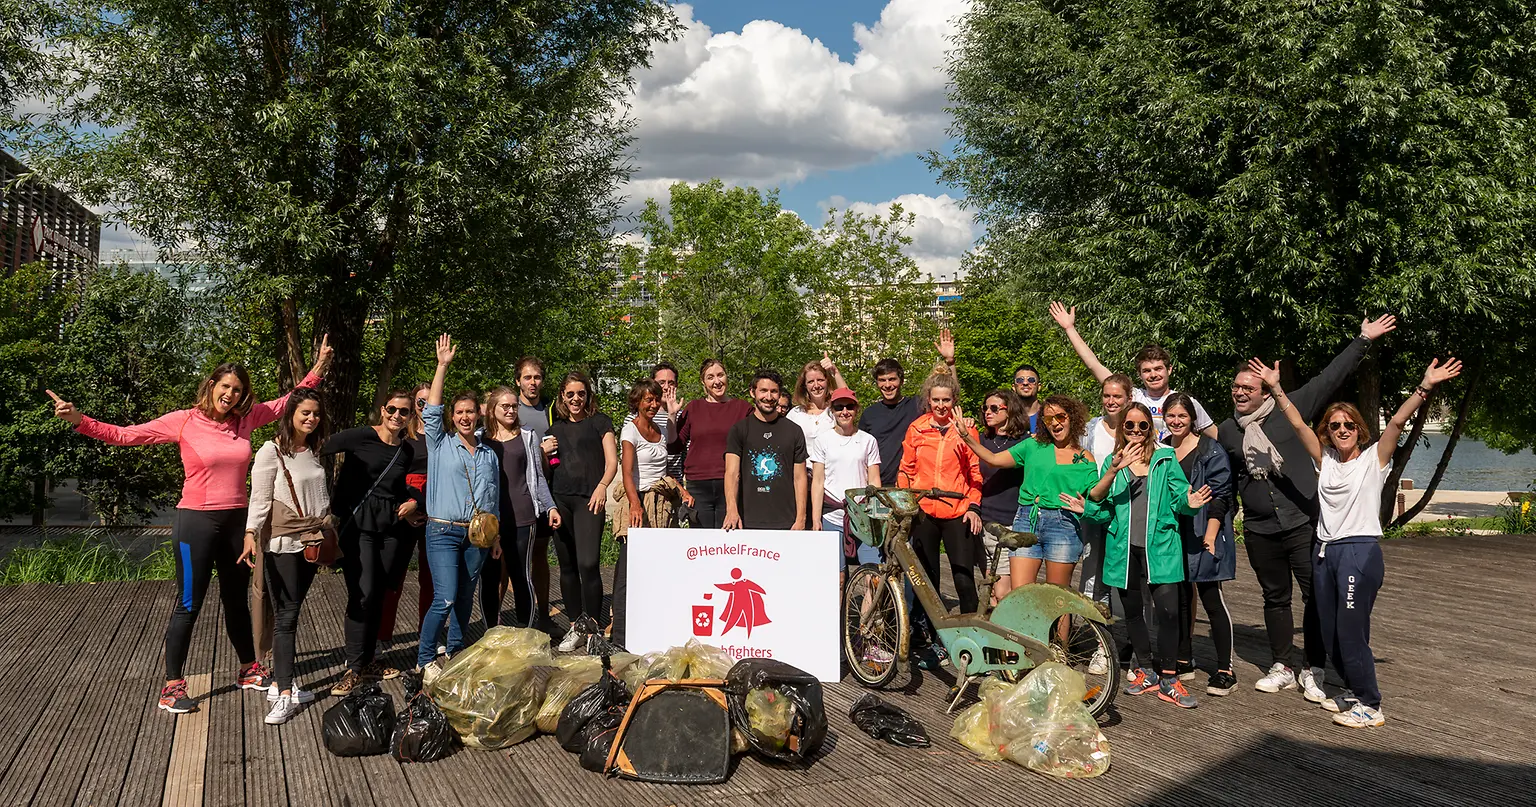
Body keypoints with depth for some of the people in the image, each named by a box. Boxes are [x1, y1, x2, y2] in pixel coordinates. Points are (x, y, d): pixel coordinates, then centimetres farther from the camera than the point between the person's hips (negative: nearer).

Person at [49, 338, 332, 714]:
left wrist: (318, 368, 9)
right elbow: (123, 435, -9)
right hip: (196, 523, -4)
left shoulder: (245, 419, 2)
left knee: (237, 600, 18)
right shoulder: (184, 422, -9)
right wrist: (78, 419, -20)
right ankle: (172, 686, 12)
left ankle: (248, 670, 33)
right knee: (188, 605, 0)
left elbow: (287, 401, 13)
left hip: (236, 522, 5)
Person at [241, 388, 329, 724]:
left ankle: (279, 683, 17)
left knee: (290, 613, 10)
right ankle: (285, 697, -6)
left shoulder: (315, 451, 12)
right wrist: (251, 535, -21)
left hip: (311, 541, 6)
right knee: (286, 616, -8)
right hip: (282, 543, -6)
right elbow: (259, 498, -12)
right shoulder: (271, 451, -8)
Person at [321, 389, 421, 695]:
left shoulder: (407, 451, 11)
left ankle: (369, 660, 23)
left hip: (391, 528, 5)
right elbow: (320, 450, -14)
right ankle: (354, 669, -2)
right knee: (362, 594, -12)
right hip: (358, 524, -5)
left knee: (378, 594, 10)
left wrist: (413, 502, 6)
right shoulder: (361, 437, -7)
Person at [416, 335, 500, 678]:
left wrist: (495, 535, 16)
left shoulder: (489, 454, 13)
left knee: (465, 598, 10)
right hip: (443, 531, -4)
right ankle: (425, 660, 1)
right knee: (445, 599, -12)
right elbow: (431, 410, -8)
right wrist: (442, 366, -10)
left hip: (477, 535, 4)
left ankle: (455, 653, 24)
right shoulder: (440, 444, 4)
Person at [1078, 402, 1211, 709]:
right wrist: (1085, 508, -17)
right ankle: (1146, 670, 28)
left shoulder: (1166, 458, 5)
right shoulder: (1111, 462, 9)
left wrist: (1189, 503, -17)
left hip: (1160, 546, -2)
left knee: (1168, 610, -11)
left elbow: (1178, 498, 4)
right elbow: (1104, 510, 2)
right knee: (1132, 609, 12)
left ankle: (1168, 678, 2)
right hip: (1124, 547, 2)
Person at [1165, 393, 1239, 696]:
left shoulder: (1210, 450, -4)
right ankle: (1184, 661, 22)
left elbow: (1219, 495, -9)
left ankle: (1225, 670, -1)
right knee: (1180, 599, 11)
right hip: (1171, 535, 6)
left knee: (1211, 600, -5)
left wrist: (1210, 536, -16)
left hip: (1202, 535, -6)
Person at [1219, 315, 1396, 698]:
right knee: (1275, 598, 12)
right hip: (1259, 530, 3)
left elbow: (1328, 379, -3)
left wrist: (1363, 340, -6)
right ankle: (1281, 668, 23)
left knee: (1317, 596, -3)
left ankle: (1314, 671, 7)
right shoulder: (1227, 431, 8)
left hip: (1304, 523, -3)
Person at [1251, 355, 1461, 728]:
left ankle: (1371, 706, 3)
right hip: (1325, 552, 6)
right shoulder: (1325, 460, 11)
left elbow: (1397, 422, -13)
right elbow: (1298, 424, 7)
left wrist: (1425, 387, -24)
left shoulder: (1374, 459, 0)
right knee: (1329, 632, 11)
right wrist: (1275, 388, 2)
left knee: (1351, 631, -9)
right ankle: (1354, 691, 29)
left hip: (1361, 551, -6)